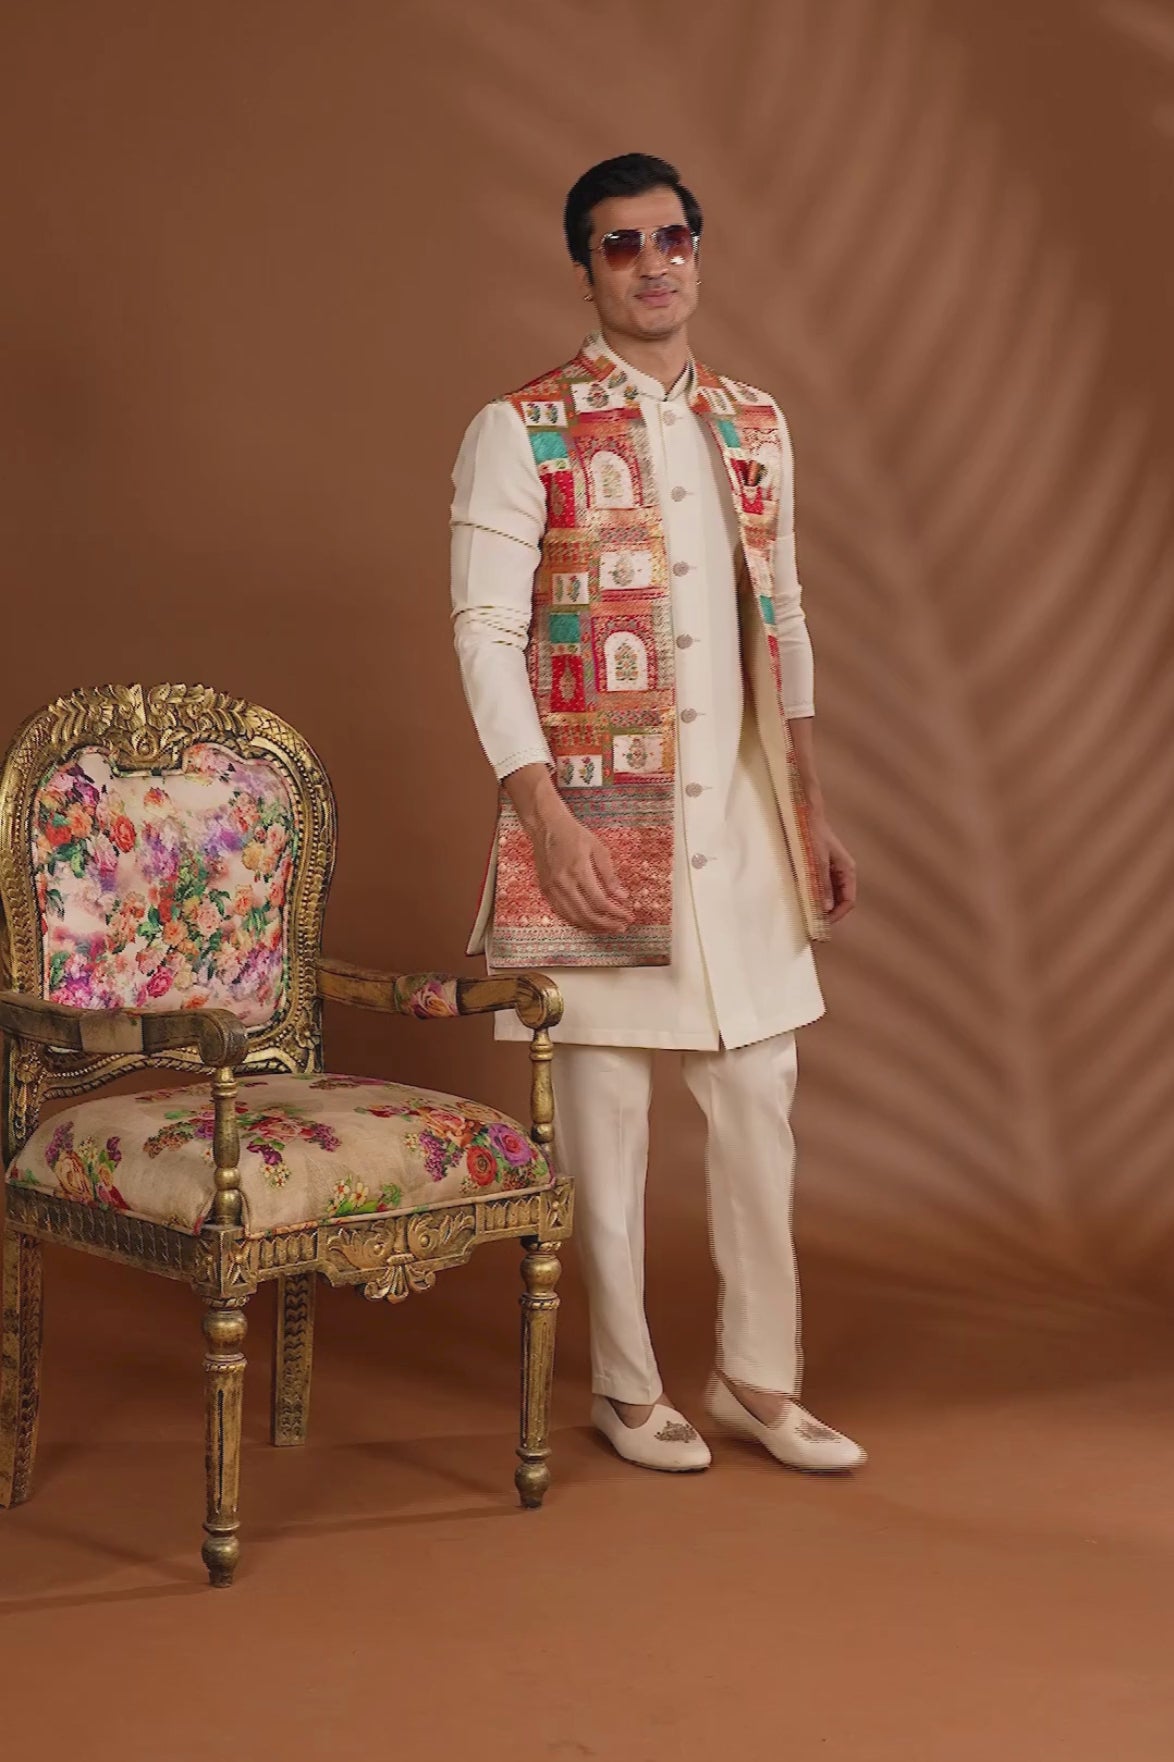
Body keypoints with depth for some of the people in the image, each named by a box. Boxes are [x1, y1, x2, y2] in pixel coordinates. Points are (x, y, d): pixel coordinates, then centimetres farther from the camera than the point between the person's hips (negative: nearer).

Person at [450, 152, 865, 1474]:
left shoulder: (756, 425, 11)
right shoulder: (522, 432, -5)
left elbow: (783, 621, 16)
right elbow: (485, 633, -9)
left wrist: (810, 808, 13)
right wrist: (547, 818, -16)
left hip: (739, 819, 5)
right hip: (600, 820, -5)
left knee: (758, 1100, 8)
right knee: (604, 1112, 3)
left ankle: (759, 1376, 22)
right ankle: (625, 1386, 18)